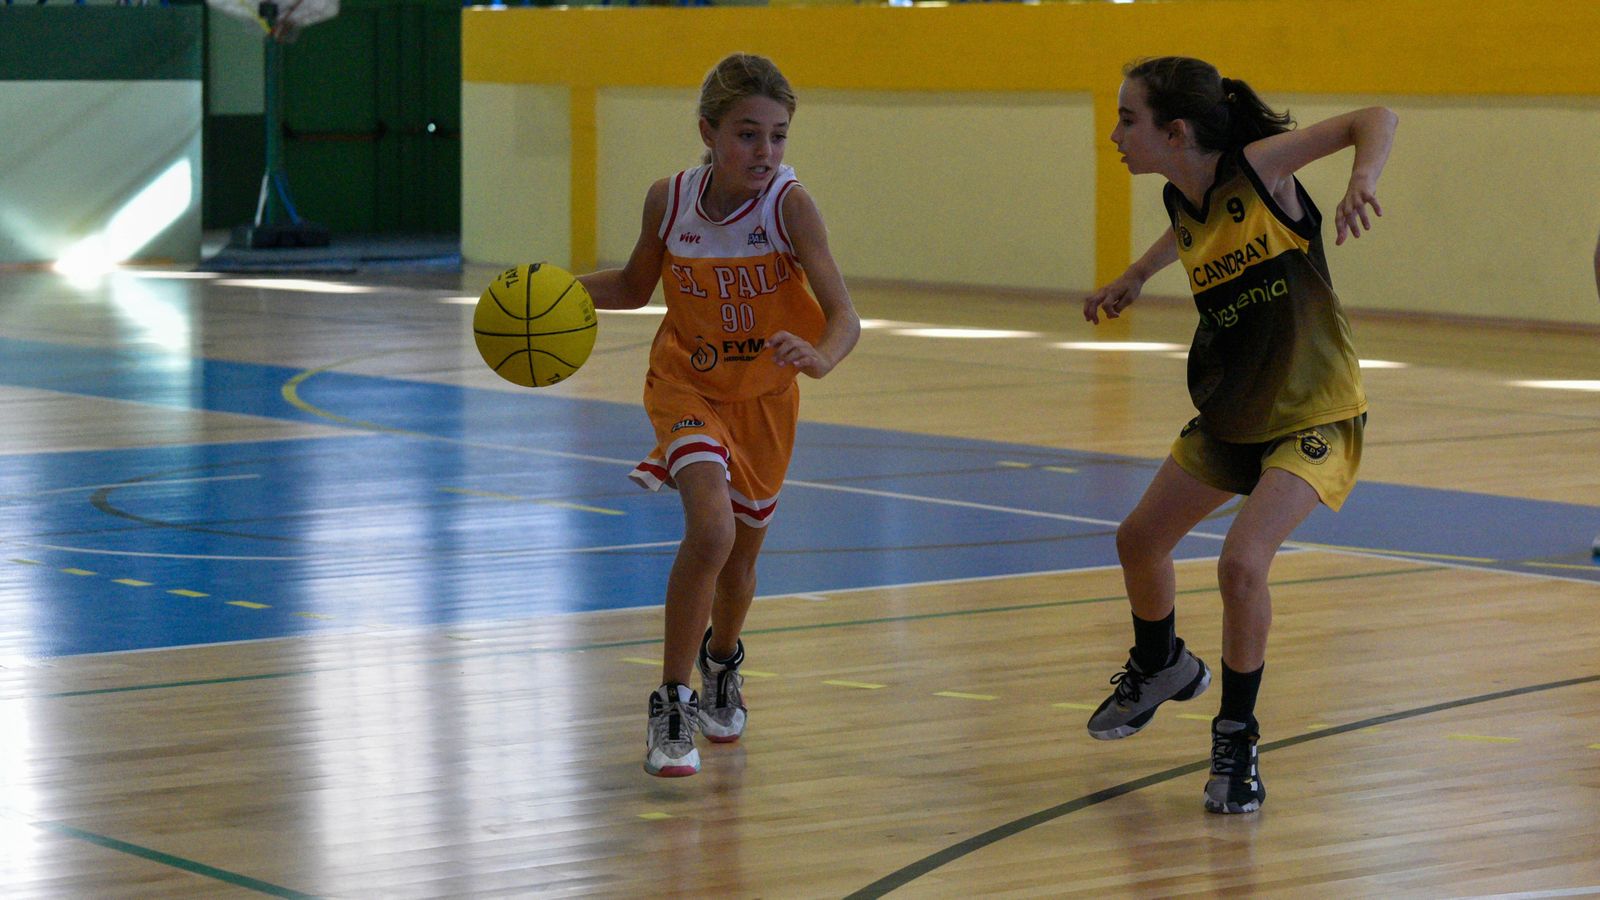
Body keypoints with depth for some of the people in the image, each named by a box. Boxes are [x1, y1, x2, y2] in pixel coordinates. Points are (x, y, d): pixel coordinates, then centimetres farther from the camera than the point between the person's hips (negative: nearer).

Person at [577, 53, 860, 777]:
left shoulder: (789, 203, -25)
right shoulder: (669, 200, -17)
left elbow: (844, 315, -32)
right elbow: (635, 286, 2)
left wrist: (819, 358, -54)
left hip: (763, 394, 1)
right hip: (687, 384, -1)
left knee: (742, 551, 16)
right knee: (711, 528, -24)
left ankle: (721, 662, 50)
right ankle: (671, 705, -11)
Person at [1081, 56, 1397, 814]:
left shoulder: (1257, 167, -22)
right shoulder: (1183, 201, -3)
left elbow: (1374, 121, -24)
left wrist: (1362, 180, -43)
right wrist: (1133, 278, 30)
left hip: (1312, 415, -8)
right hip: (1230, 413, 8)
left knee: (1242, 562, -23)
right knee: (1140, 539, 14)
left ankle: (1237, 738, -4)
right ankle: (1159, 667, 45)